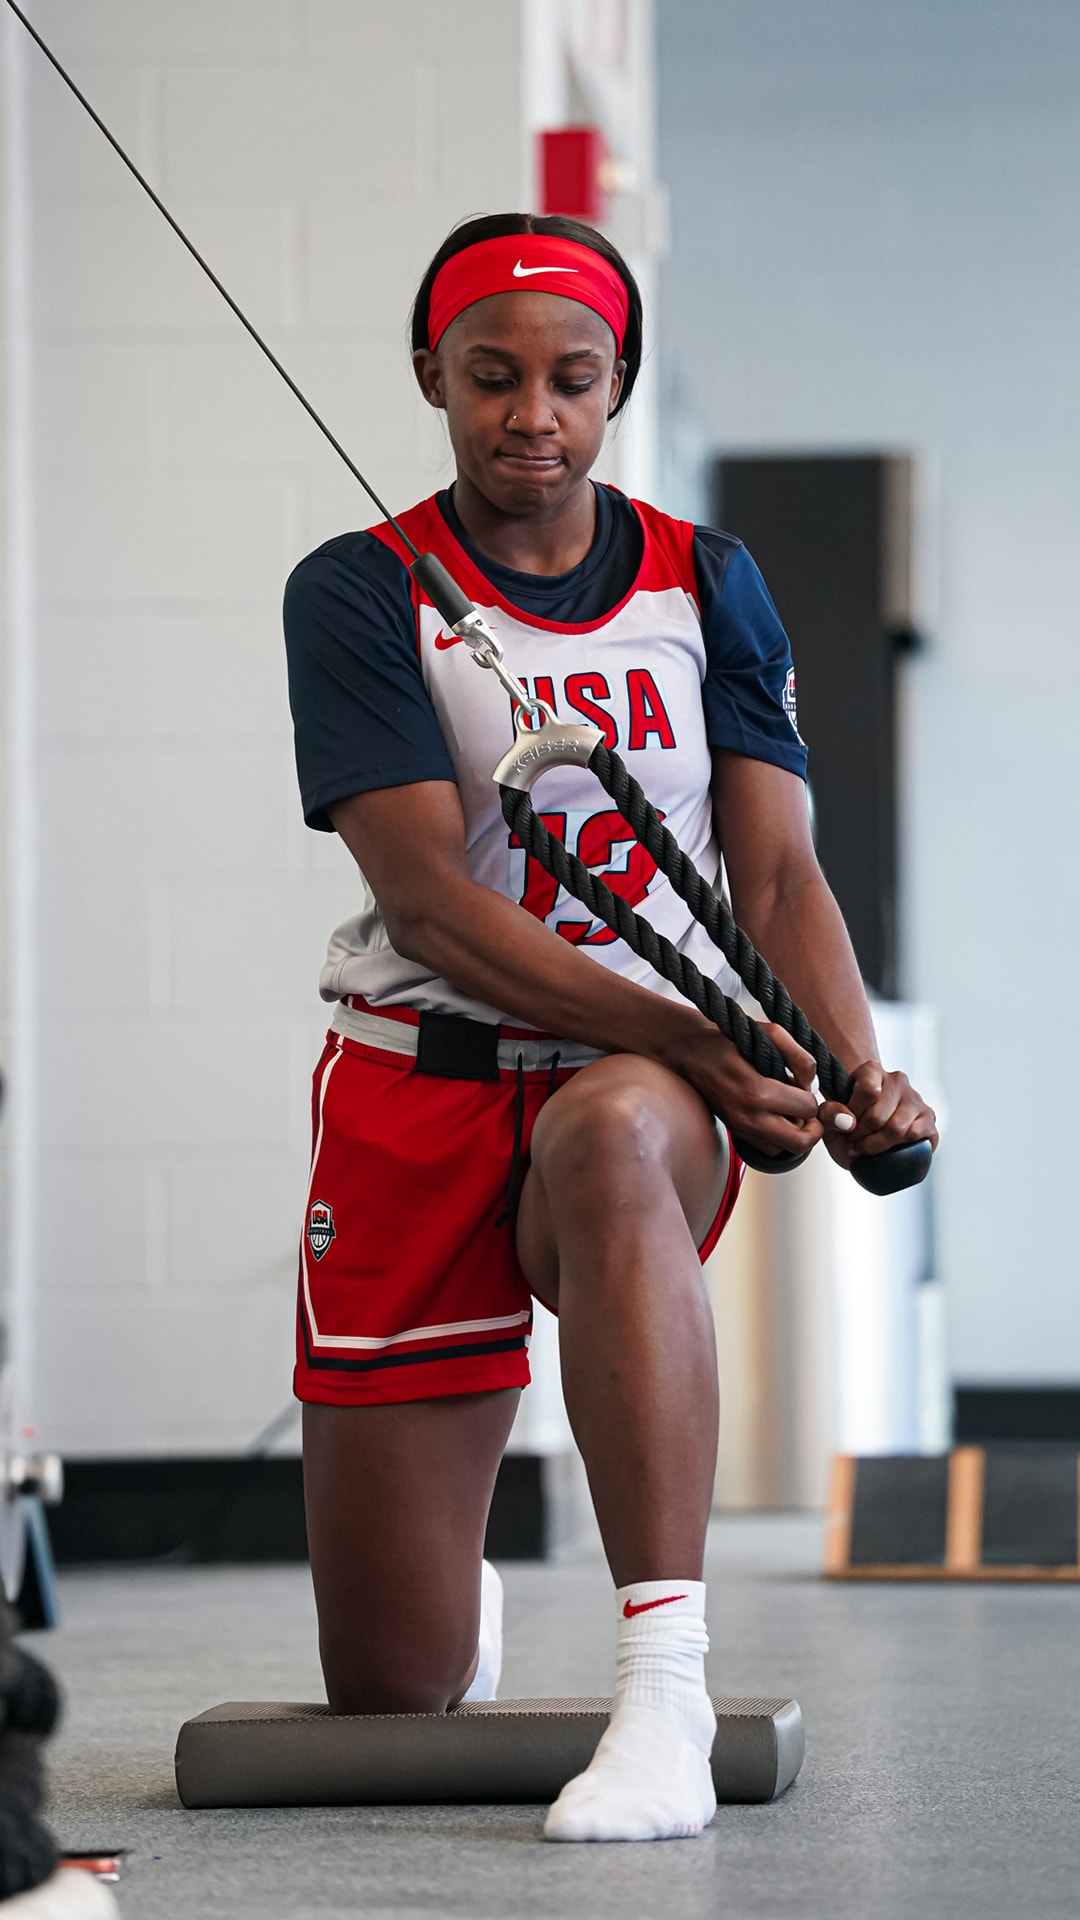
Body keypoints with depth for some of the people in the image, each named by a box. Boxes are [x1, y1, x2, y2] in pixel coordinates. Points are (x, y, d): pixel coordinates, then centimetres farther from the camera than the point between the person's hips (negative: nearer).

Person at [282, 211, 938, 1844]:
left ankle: (665, 1696, -45)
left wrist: (853, 1075, -18)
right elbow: (429, 897, -13)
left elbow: (776, 871, 3)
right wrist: (686, 1037, -25)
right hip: (420, 1093, 0)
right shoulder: (361, 595, -1)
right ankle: (472, 1616, 40)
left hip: (657, 1105, 1)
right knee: (389, 1700, -1)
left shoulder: (710, 586, 9)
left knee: (611, 1133, -42)